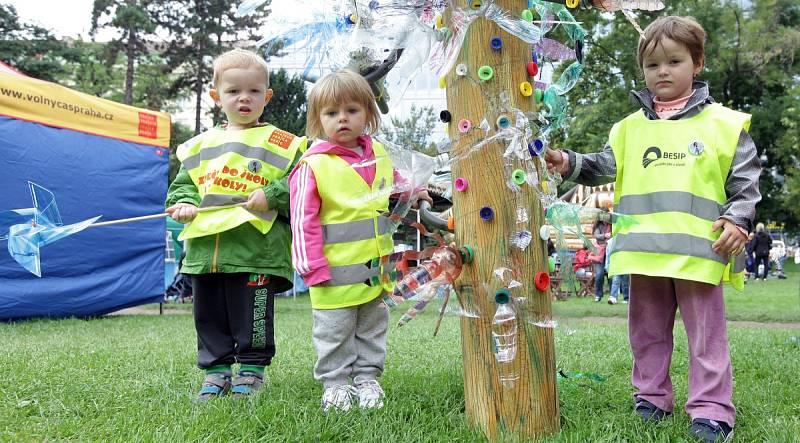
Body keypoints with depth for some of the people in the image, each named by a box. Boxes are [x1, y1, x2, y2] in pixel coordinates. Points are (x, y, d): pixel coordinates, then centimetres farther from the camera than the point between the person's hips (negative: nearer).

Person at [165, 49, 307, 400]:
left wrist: (271, 197, -17)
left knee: (252, 318, 4)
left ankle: (251, 370, 20)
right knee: (210, 318, 13)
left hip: (257, 250, -5)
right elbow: (182, 183, 21)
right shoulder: (201, 145, 15)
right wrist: (184, 204, 1)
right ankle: (215, 371, 26)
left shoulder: (280, 143, 1)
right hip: (204, 250, 5)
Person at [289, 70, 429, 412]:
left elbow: (395, 188, 28)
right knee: (334, 333, 7)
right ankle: (335, 384, 22)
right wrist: (313, 266, -16)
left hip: (376, 269, 6)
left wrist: (413, 194, 10)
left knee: (372, 329, 17)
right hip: (335, 272, -5)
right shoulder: (313, 165, -12)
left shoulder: (378, 154, 6)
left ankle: (367, 378, 31)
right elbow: (303, 219, -13)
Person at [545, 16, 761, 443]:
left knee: (706, 333, 3)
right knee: (648, 330, 14)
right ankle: (652, 396, 28)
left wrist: (737, 219, -10)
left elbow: (746, 182, 3)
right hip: (645, 250, 3)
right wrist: (570, 163, -9)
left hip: (700, 249, -3)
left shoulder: (724, 124, 3)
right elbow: (604, 167, 8)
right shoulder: (630, 128, 10)